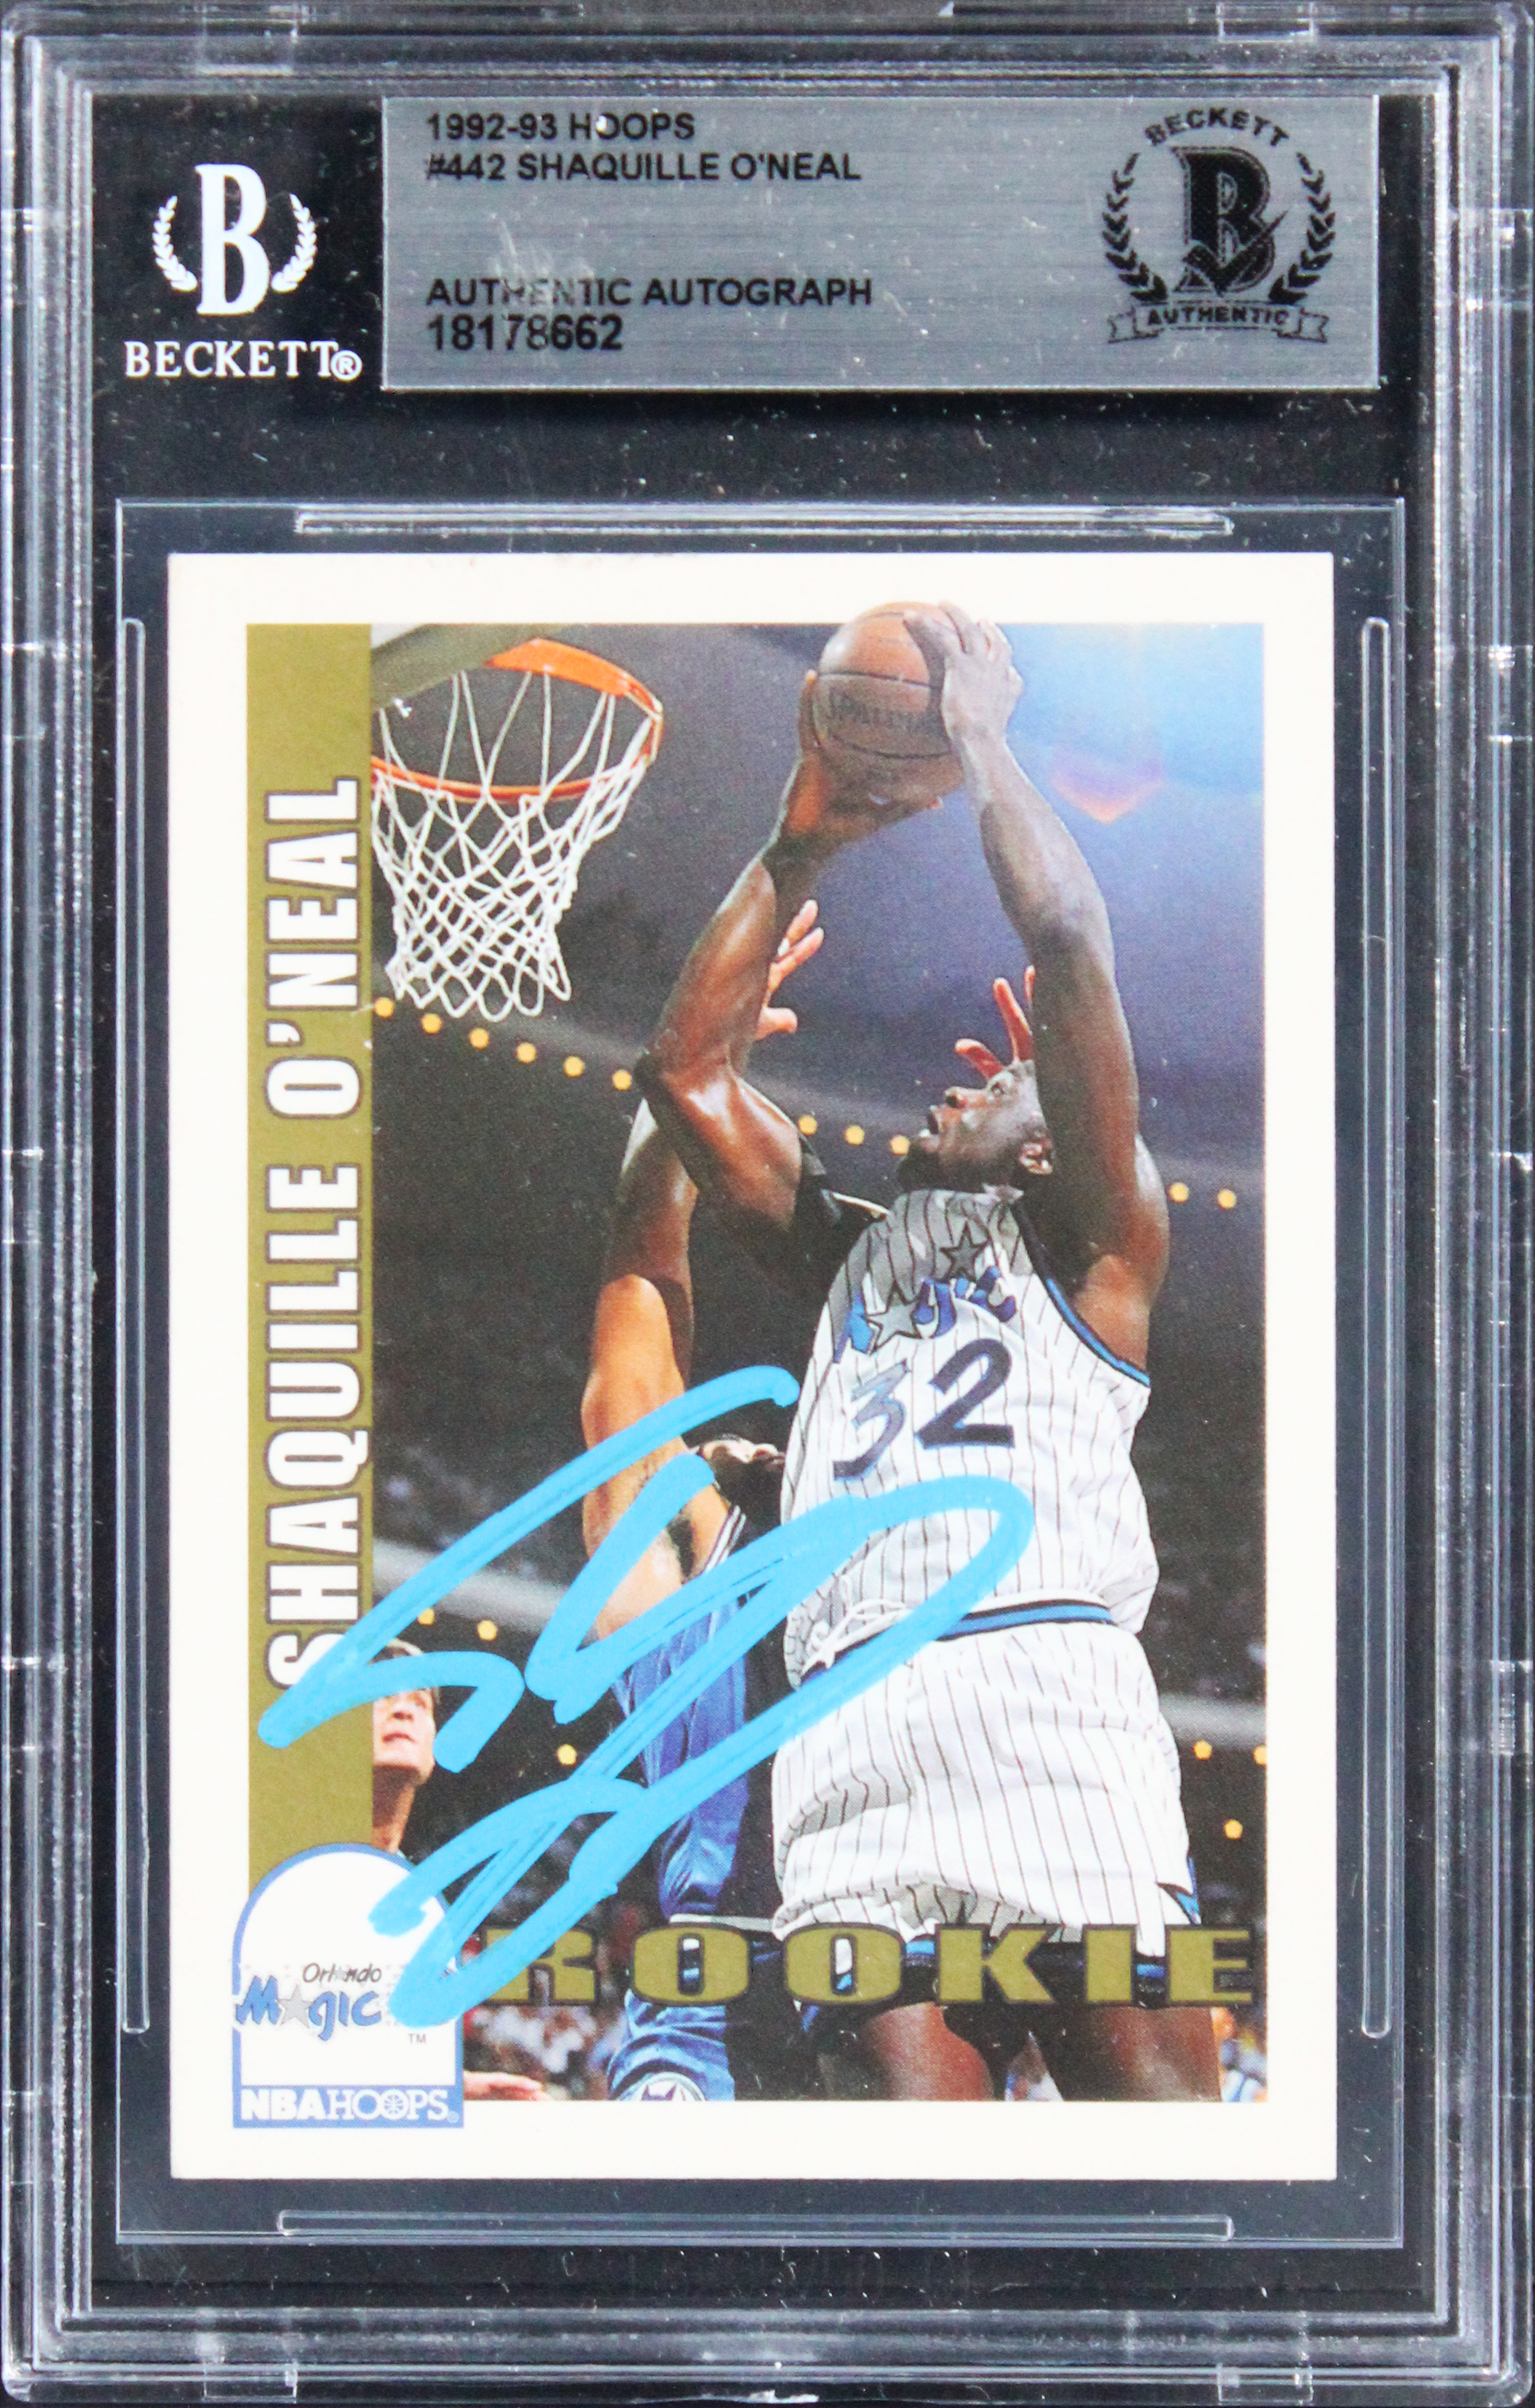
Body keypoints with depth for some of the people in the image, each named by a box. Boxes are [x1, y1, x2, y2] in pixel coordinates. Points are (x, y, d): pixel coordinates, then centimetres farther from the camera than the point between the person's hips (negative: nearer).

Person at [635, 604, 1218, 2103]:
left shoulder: (1088, 1239, 20)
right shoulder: (852, 1258, 35)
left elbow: (1065, 941, 9)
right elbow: (686, 1068, 31)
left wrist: (979, 736, 20)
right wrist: (802, 844, 29)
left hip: (1039, 1683, -4)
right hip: (847, 1737, 4)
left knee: (1147, 2095, -15)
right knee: (914, 2114, -10)